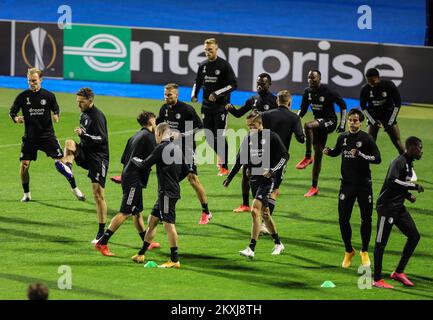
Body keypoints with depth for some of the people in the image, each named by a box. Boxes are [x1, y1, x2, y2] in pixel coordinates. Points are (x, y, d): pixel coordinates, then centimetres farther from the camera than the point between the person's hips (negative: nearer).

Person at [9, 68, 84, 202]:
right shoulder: (22, 96, -3)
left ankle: (74, 189, 12)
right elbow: (12, 111, 3)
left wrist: (56, 116, -13)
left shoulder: (49, 95, -3)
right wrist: (16, 118, -19)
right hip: (30, 136, 1)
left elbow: (56, 109, 10)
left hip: (47, 135, -1)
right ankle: (26, 194, 13)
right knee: (24, 165, -6)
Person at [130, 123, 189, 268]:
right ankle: (141, 254, 22)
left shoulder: (161, 148, -13)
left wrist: (135, 159, 9)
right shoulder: (176, 148, 12)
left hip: (167, 192, -9)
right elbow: (185, 169, 17)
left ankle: (175, 260, -8)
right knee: (152, 220, 15)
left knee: (169, 224, -8)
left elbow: (145, 165, -10)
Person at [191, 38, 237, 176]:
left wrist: (217, 94, -19)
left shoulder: (224, 65, -9)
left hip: (220, 106, -6)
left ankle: (224, 167, -3)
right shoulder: (203, 66, 8)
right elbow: (198, 82, 23)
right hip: (207, 106, 6)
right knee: (209, 136, 7)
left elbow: (233, 84, -12)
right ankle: (222, 156, 30)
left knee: (219, 136, -9)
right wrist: (194, 95, 5)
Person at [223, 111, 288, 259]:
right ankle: (278, 244, 30)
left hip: (267, 180, -6)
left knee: (255, 210, -18)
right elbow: (240, 161, 16)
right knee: (264, 213, 13)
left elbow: (284, 156, -5)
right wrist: (229, 178, 14)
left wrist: (272, 170, -16)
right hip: (254, 179, 6)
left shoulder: (271, 137, -7)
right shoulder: (248, 139, 9)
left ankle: (251, 249, -19)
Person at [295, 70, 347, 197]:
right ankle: (314, 187, 12)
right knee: (318, 155, 7)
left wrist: (342, 124, -6)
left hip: (329, 122, -7)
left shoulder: (327, 91, -15)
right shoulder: (308, 92, 3)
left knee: (308, 126, -34)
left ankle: (307, 157, -25)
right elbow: (303, 109, 13)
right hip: (319, 122, 7)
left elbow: (342, 104, -6)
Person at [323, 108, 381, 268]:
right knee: (343, 218, 0)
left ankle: (364, 252, 20)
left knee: (366, 219, 2)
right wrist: (328, 151, 2)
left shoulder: (366, 138, -7)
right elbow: (337, 152, 23)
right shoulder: (343, 137, 6)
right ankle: (349, 251, 19)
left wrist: (360, 155, -23)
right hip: (347, 184, 3)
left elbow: (377, 159, -11)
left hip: (364, 184, -3)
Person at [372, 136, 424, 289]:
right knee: (381, 242, -2)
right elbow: (392, 181, -33)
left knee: (414, 236, 8)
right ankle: (377, 280, 3)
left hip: (399, 207, 10)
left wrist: (408, 195, 7)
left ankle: (399, 272, 15)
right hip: (387, 206, -10)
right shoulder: (399, 162, -17)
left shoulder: (409, 163, 13)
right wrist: (414, 186, -27)